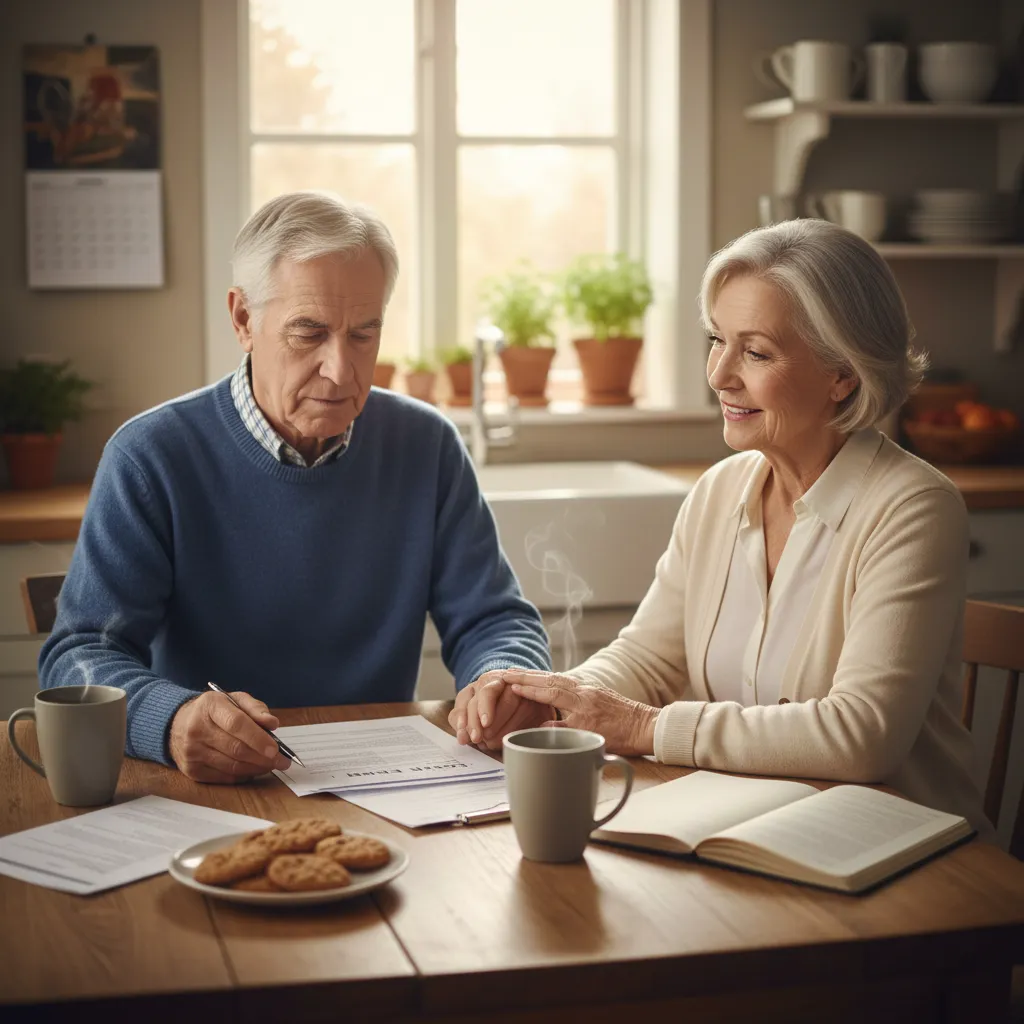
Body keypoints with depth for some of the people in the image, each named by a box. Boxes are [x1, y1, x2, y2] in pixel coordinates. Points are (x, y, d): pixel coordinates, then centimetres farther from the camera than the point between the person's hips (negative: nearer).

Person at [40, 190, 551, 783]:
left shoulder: (428, 447, 4)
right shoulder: (151, 459, -6)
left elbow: (496, 621, 7)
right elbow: (78, 655, -12)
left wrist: (502, 684, -18)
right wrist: (171, 719, -34)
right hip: (206, 802, -3)